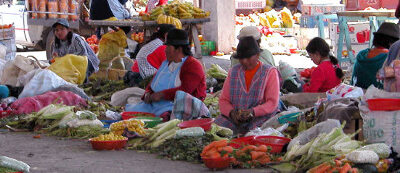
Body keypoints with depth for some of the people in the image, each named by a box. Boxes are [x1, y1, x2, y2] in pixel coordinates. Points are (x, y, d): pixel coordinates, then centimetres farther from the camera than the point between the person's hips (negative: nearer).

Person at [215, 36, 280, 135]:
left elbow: (273, 103, -4)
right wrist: (231, 112, -10)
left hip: (260, 118, -3)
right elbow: (223, 100, 13)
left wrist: (252, 112, -20)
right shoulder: (233, 72, 15)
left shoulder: (270, 72, 4)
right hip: (234, 119, 4)